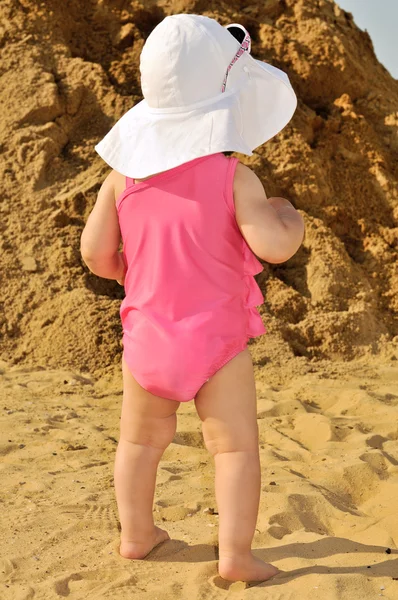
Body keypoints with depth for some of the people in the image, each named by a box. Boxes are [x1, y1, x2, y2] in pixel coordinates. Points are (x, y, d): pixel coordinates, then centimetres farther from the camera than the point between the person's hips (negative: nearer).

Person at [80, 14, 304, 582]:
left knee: (141, 438, 20)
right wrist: (290, 216, -1)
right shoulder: (232, 175, -15)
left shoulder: (124, 176, -3)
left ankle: (136, 533, 32)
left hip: (146, 333, 5)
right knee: (236, 445, 3)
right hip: (215, 337, -4)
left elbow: (96, 253, 0)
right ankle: (236, 553, -1)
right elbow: (273, 245, -22)